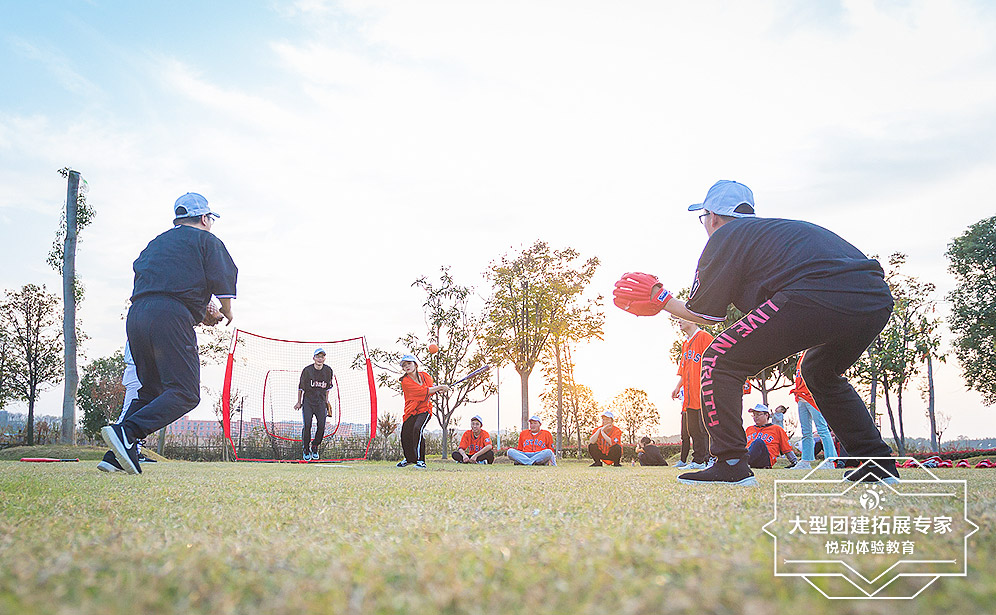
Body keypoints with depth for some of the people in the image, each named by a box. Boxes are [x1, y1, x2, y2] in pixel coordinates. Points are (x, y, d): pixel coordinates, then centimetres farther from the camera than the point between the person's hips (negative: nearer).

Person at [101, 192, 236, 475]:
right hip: (170, 318, -7)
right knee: (185, 393, -8)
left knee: (150, 390, 16)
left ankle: (119, 454, 4)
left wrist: (199, 313, 27)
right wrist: (226, 313, 20)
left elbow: (141, 276, 25)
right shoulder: (207, 240, 12)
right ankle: (125, 432, -25)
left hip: (135, 314, 7)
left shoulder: (156, 242, 30)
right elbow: (223, 283, 0)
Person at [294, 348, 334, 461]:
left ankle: (315, 447, 15)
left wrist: (326, 401, 16)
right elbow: (301, 386, 3)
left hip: (320, 402, 2)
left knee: (321, 426, -8)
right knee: (307, 425, -12)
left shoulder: (328, 370, 0)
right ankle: (305, 450, 6)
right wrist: (299, 402, 5)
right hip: (307, 401, -2)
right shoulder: (307, 370, -8)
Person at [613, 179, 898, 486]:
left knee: (719, 361, 3)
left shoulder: (725, 236, 13)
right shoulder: (776, 227, 35)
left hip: (816, 298, -9)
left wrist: (661, 300, 30)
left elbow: (705, 313, 15)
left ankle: (731, 464, -2)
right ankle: (879, 462, 29)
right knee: (820, 372, 34)